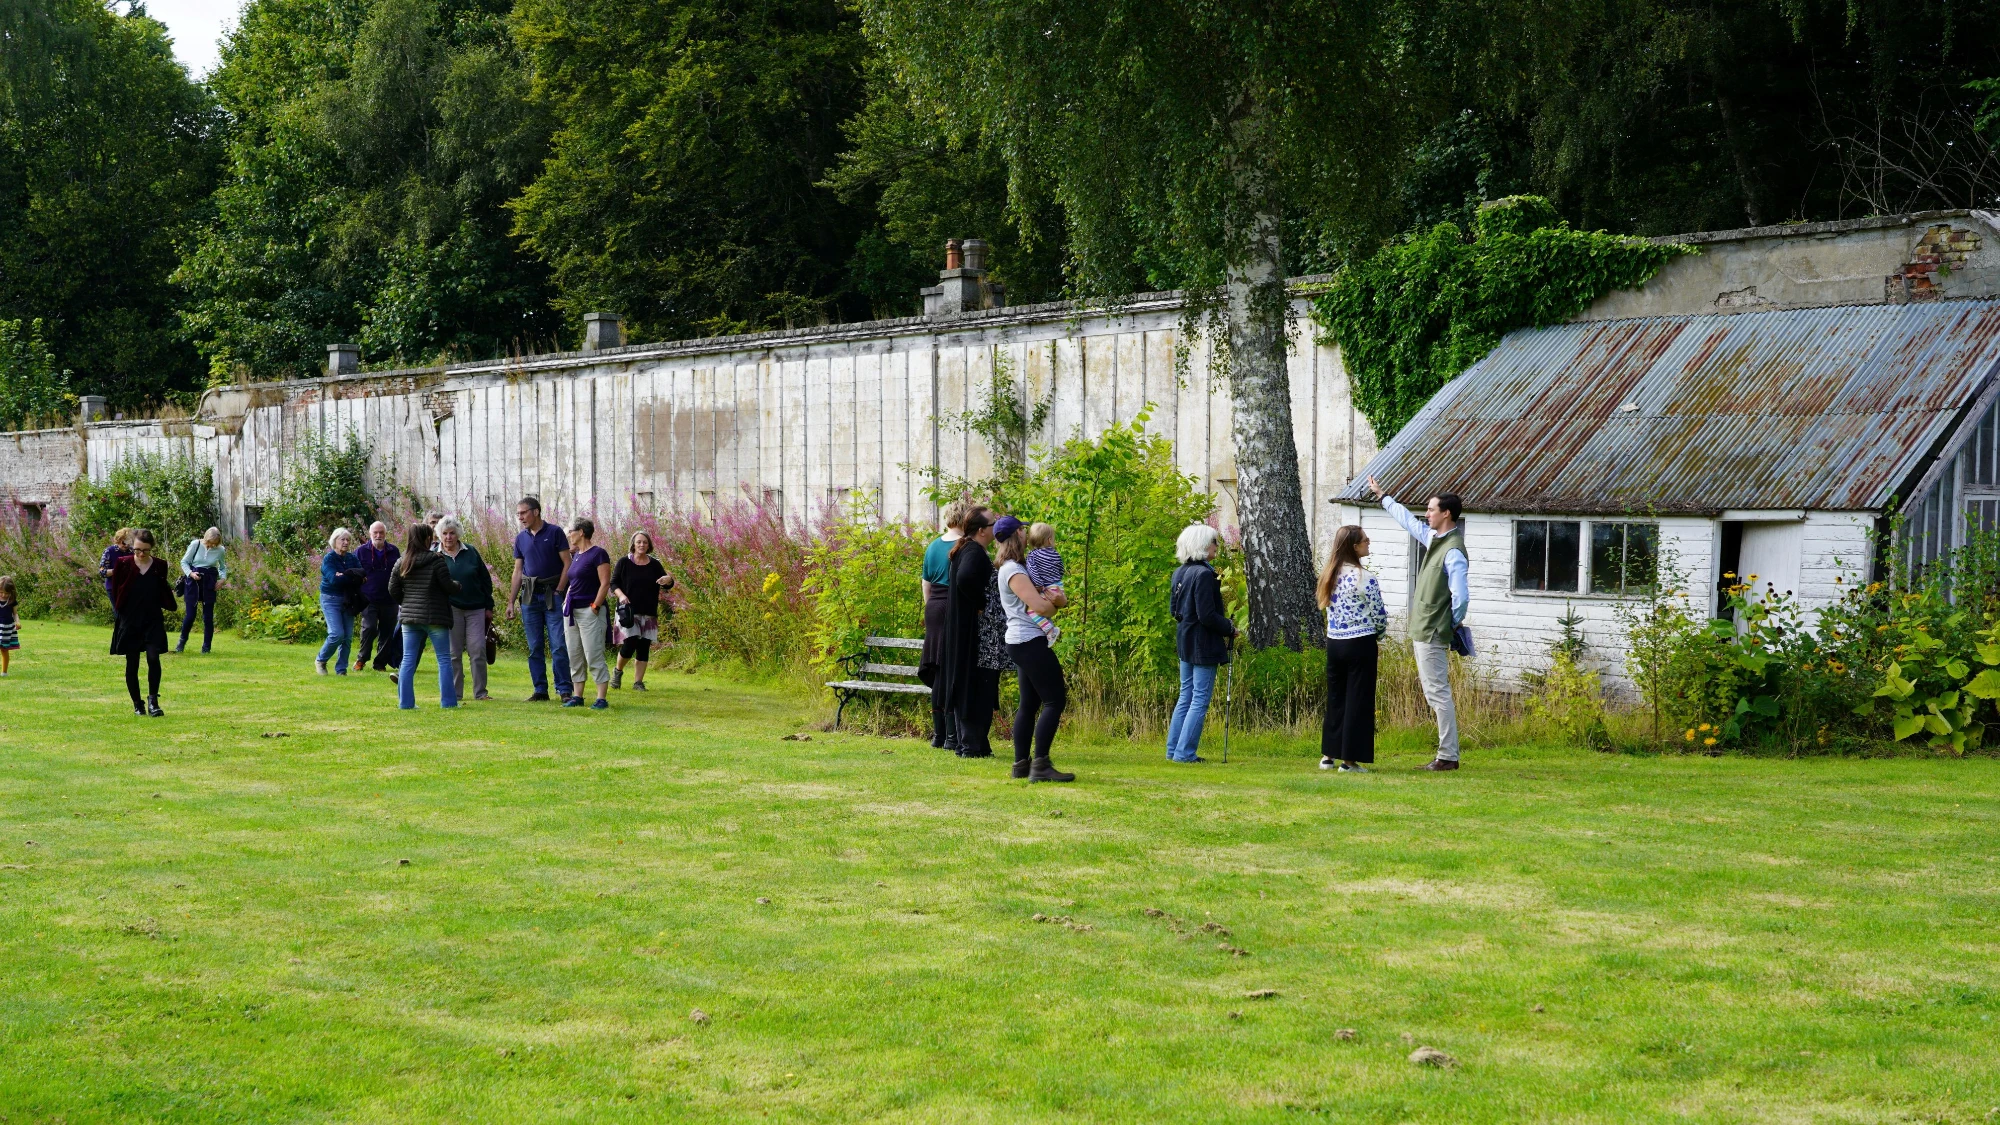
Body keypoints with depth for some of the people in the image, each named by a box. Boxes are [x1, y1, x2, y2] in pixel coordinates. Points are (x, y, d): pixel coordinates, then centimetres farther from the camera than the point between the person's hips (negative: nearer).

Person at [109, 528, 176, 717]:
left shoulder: (160, 566, 1)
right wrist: (119, 613, 1)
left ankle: (153, 699, -5)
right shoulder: (124, 565, -4)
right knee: (132, 664, 5)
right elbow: (116, 592, 4)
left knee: (153, 658, -15)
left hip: (153, 620, 0)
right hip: (129, 621, 0)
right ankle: (137, 703, 16)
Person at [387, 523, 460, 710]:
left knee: (408, 660, 8)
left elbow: (393, 589, 8)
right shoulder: (436, 560, -10)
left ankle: (405, 701, 4)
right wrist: (457, 586, 12)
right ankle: (448, 701, 3)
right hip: (435, 617, -4)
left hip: (409, 617, 4)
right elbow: (448, 586, -10)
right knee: (444, 659, 4)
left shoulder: (401, 562, 5)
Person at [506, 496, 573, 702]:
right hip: (530, 597, 5)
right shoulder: (521, 539, 11)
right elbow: (518, 571, 15)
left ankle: (564, 690, -4)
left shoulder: (554, 533, -3)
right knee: (534, 648, 6)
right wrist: (511, 602, 11)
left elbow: (567, 563, -4)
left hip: (552, 595, -5)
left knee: (558, 646, -8)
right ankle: (540, 691, 12)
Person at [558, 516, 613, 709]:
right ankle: (577, 696, 14)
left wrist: (595, 607, -16)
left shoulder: (598, 554, -9)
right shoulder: (575, 555, 15)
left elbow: (605, 584, -14)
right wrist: (566, 601, 9)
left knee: (594, 657, -9)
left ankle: (601, 698, -6)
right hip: (571, 611, 9)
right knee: (575, 656, 9)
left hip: (589, 611, -9)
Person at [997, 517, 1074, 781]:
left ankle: (1021, 764, 13)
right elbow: (1040, 607, -23)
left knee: (1030, 704, 12)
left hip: (1023, 643, 10)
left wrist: (1060, 599, -11)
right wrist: (1057, 603, -1)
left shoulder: (1017, 568, 17)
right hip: (1030, 642, -10)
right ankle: (1040, 765, -15)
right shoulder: (1014, 571, -14)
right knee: (1055, 700, -11)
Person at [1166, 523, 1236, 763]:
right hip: (1204, 644, -9)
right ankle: (1185, 752, -2)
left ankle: (1174, 750, 18)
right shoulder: (1203, 574, -20)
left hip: (1185, 641, 9)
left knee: (1186, 696, 16)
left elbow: (1173, 608, 14)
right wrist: (1230, 629, -10)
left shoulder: (1180, 572, 8)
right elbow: (1207, 616, -22)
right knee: (1200, 699, -2)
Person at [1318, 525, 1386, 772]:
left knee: (1335, 698, 15)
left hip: (1334, 642, 6)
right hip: (1360, 644, -6)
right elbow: (1379, 614, -11)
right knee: (1358, 701, 1)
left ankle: (1329, 755, 20)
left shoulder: (1330, 575, 7)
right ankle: (1350, 759, 3)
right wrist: (1378, 636, 12)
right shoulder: (1365, 578, -14)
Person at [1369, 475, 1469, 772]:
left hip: (1433, 635, -10)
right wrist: (1382, 495, 37)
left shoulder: (1453, 551, -18)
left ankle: (1448, 756, -4)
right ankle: (1446, 754, 16)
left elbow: (1461, 596, -23)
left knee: (1438, 692, -7)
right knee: (1433, 692, 12)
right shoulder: (1432, 538, 10)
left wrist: (1454, 624, -8)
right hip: (1422, 632, 10)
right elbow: (1407, 519, 27)